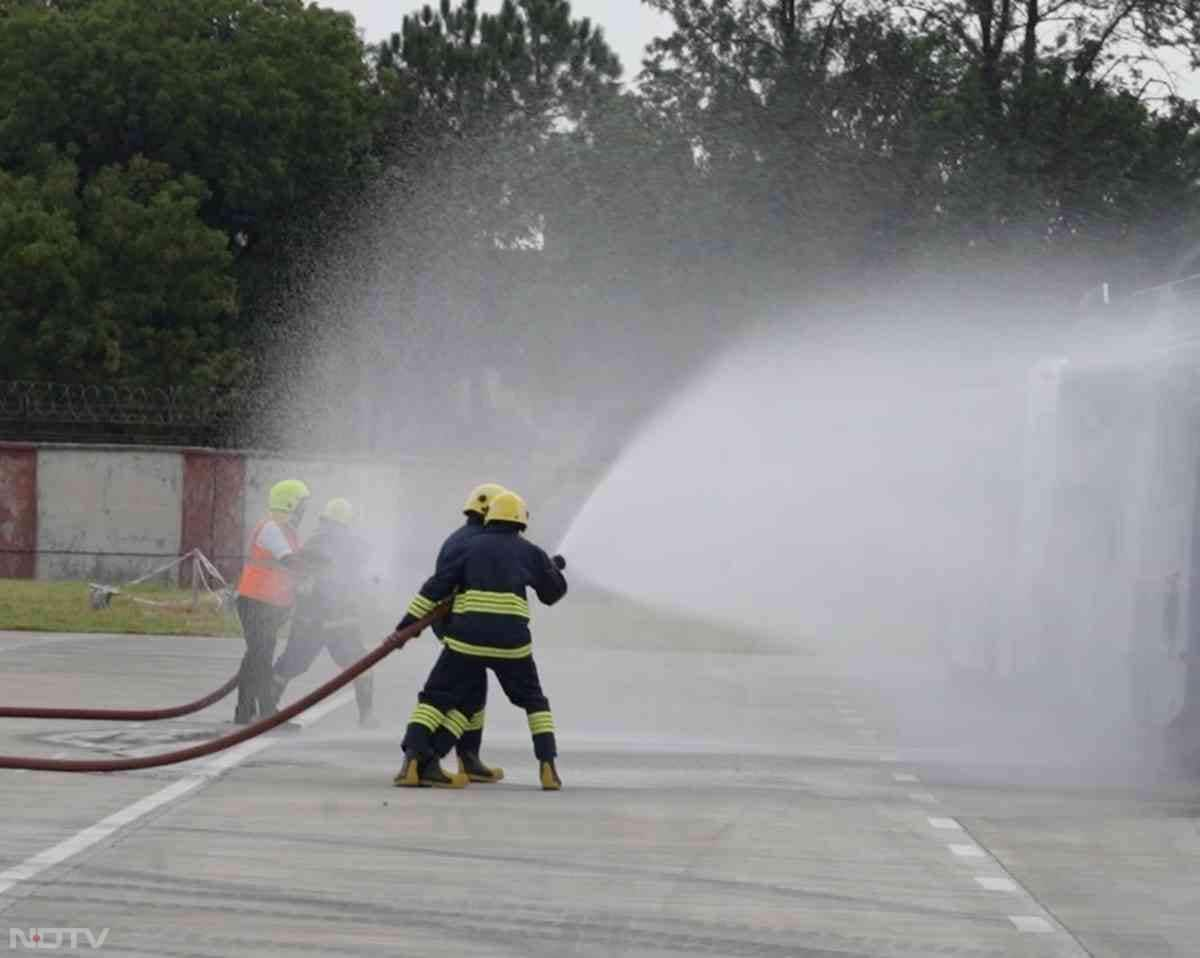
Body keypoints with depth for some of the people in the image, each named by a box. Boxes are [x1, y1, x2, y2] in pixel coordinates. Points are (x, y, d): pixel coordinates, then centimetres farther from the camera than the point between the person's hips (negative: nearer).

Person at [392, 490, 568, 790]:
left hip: (467, 637, -1)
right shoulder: (530, 552, 11)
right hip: (510, 640, 1)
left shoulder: (472, 547, 10)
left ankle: (413, 759, -13)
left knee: (435, 697, 6)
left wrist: (408, 622, 4)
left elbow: (438, 584, 4)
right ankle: (548, 767, 5)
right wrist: (555, 568, 45)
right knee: (534, 701, 19)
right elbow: (553, 593, 24)